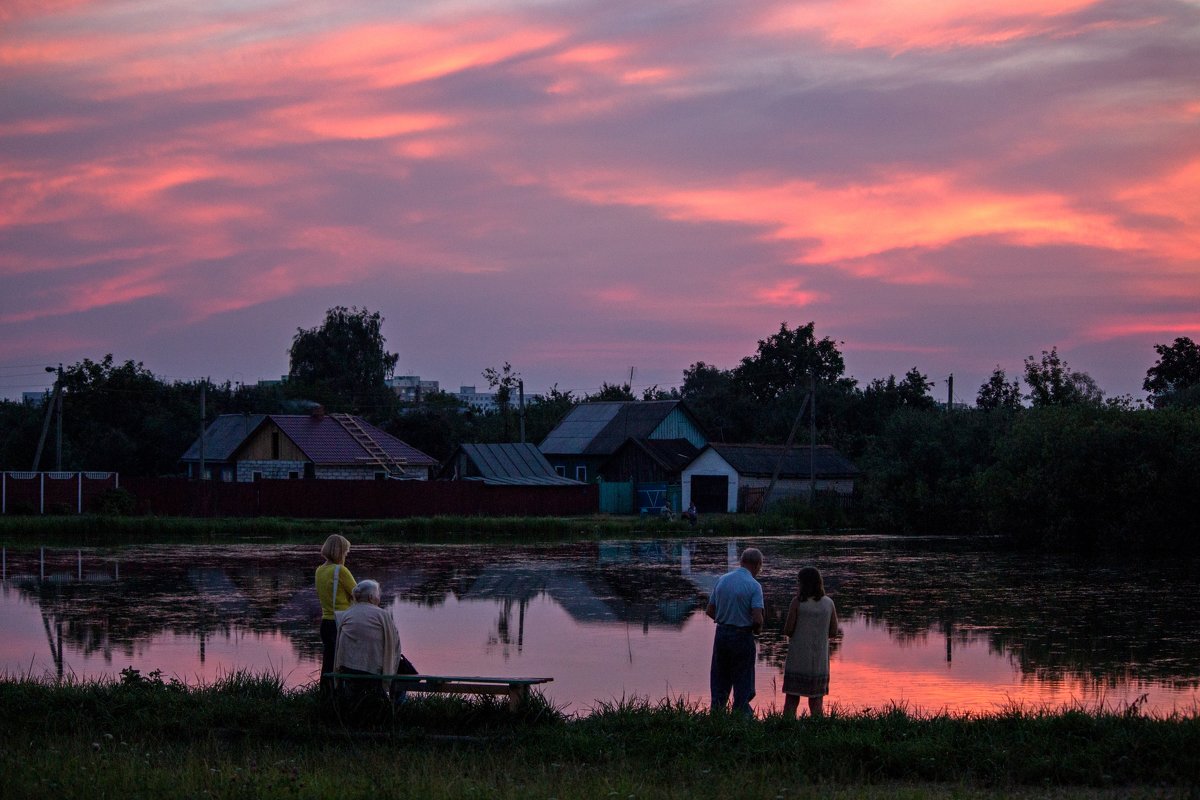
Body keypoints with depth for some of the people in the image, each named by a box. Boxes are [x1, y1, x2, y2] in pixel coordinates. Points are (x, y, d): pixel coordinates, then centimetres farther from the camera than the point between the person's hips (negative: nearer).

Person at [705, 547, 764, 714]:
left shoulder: (722, 580, 2)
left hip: (721, 633, 5)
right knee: (743, 684, 6)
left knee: (720, 682, 15)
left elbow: (709, 611, 6)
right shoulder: (754, 586, -14)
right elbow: (758, 619, -20)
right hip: (742, 636, -5)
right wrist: (757, 629, 1)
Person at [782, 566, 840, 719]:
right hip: (820, 660, 3)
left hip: (798, 659, -3)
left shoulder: (798, 601, -8)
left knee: (791, 700, 3)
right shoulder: (828, 603, 2)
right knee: (816, 702, 10)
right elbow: (833, 632, 4)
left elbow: (788, 630, -8)